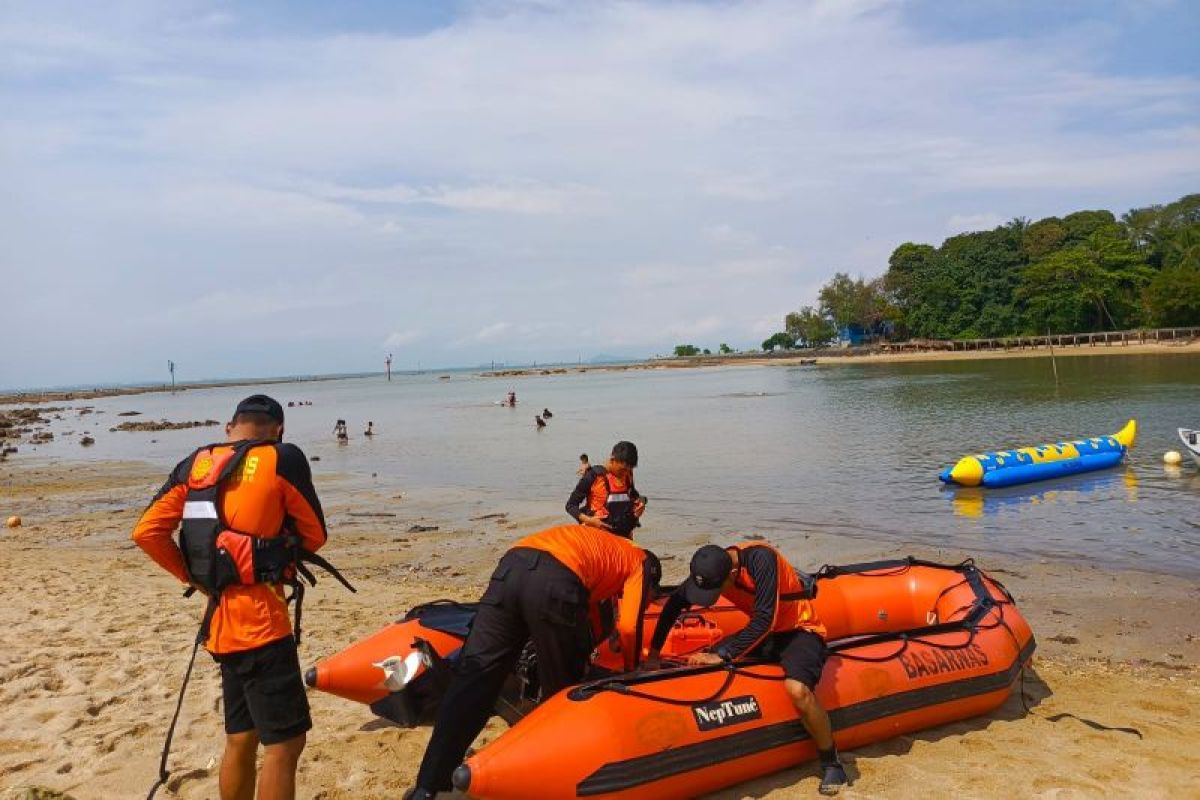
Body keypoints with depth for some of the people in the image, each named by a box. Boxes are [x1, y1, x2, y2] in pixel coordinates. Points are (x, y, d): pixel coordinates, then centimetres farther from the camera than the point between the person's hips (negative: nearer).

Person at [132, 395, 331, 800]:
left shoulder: (193, 465, 7)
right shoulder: (282, 459, -9)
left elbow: (146, 532, 3)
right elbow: (314, 536, -2)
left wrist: (193, 576, 11)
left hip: (221, 621, 7)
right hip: (260, 622, -7)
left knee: (241, 737, 20)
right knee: (284, 743, -1)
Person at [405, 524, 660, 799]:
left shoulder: (601, 545, 44)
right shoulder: (642, 563, 25)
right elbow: (629, 626, 10)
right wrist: (632, 672, 26)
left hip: (510, 565, 6)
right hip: (554, 583, -6)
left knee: (474, 676, 4)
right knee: (563, 691, 15)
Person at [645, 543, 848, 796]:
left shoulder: (760, 558, -31)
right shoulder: (713, 567, -12)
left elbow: (764, 620, -33)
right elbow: (674, 603, -2)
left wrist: (722, 655, -30)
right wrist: (654, 653, -4)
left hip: (800, 630, -6)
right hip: (761, 631, 6)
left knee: (797, 689, -33)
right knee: (706, 664, -9)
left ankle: (831, 763, -8)